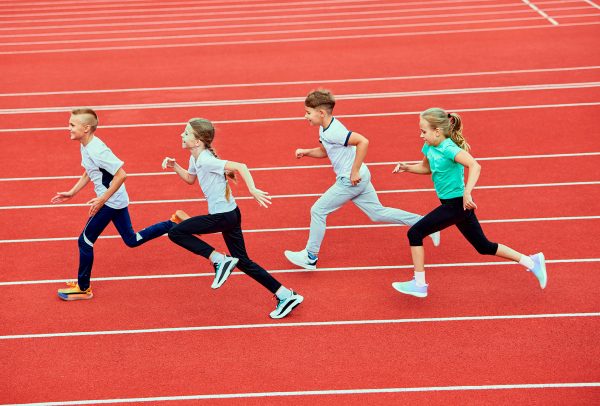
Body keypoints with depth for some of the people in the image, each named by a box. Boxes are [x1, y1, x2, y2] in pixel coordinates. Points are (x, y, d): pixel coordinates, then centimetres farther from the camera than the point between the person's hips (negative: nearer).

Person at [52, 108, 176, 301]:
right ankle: (172, 225, 22)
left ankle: (83, 288, 12)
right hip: (117, 201, 10)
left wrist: (102, 199, -24)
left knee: (85, 241, -1)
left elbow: (121, 175, -27)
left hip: (111, 201, -10)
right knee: (132, 240, 18)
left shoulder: (97, 151, -25)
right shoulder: (85, 146, 5)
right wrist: (71, 193, 17)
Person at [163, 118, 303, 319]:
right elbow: (190, 179, 30)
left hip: (223, 216, -10)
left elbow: (240, 166, -28)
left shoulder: (206, 161, -20)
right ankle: (285, 295, 16)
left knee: (176, 232, -6)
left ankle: (219, 260, -7)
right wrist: (174, 166, 16)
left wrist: (253, 190, -36)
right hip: (230, 214, 10)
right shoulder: (195, 159, 9)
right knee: (242, 261, 13)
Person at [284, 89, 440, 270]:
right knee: (378, 213, 15)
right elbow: (323, 151, 24)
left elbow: (363, 142, -33)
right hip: (359, 179, 10)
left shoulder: (333, 132, -23)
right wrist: (305, 152, 6)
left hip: (350, 180, -10)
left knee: (318, 210, -1)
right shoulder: (325, 128, 7)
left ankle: (310, 257, 10)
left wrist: (355, 171, -27)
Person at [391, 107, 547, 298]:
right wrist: (407, 167, 8)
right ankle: (532, 262, 24)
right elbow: (426, 168, 24)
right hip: (453, 204, 10)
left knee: (415, 233, -6)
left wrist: (467, 193, -45)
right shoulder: (429, 147, 4)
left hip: (457, 204, -10)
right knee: (484, 246, 17)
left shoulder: (448, 149, -23)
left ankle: (419, 284, 3)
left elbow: (475, 166, -36)